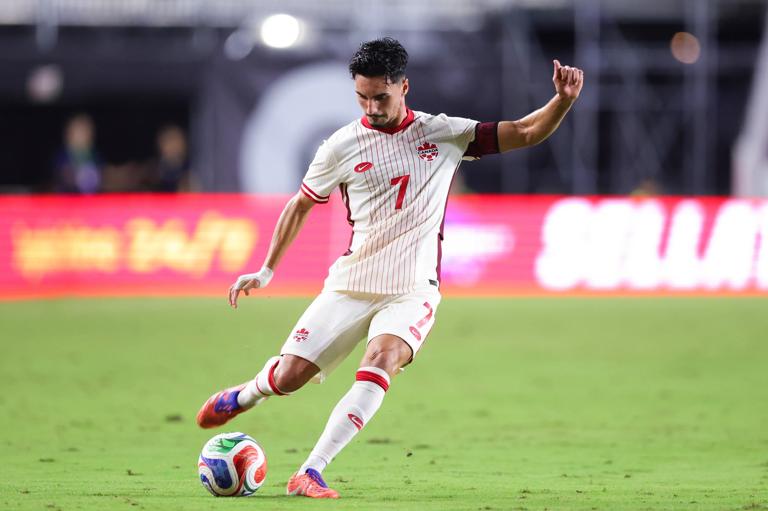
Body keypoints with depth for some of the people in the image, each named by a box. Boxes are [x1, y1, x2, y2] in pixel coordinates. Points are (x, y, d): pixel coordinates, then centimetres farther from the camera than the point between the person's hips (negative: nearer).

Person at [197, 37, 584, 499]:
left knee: (383, 360, -30)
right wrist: (267, 271, 13)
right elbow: (301, 205, 14)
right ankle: (246, 395, 35)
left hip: (412, 291, -1)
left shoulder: (444, 134, 2)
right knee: (288, 376, -5)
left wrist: (564, 100, -16)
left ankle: (310, 474, -31)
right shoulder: (342, 147, 1)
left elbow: (525, 133, 2)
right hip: (351, 285, 1)